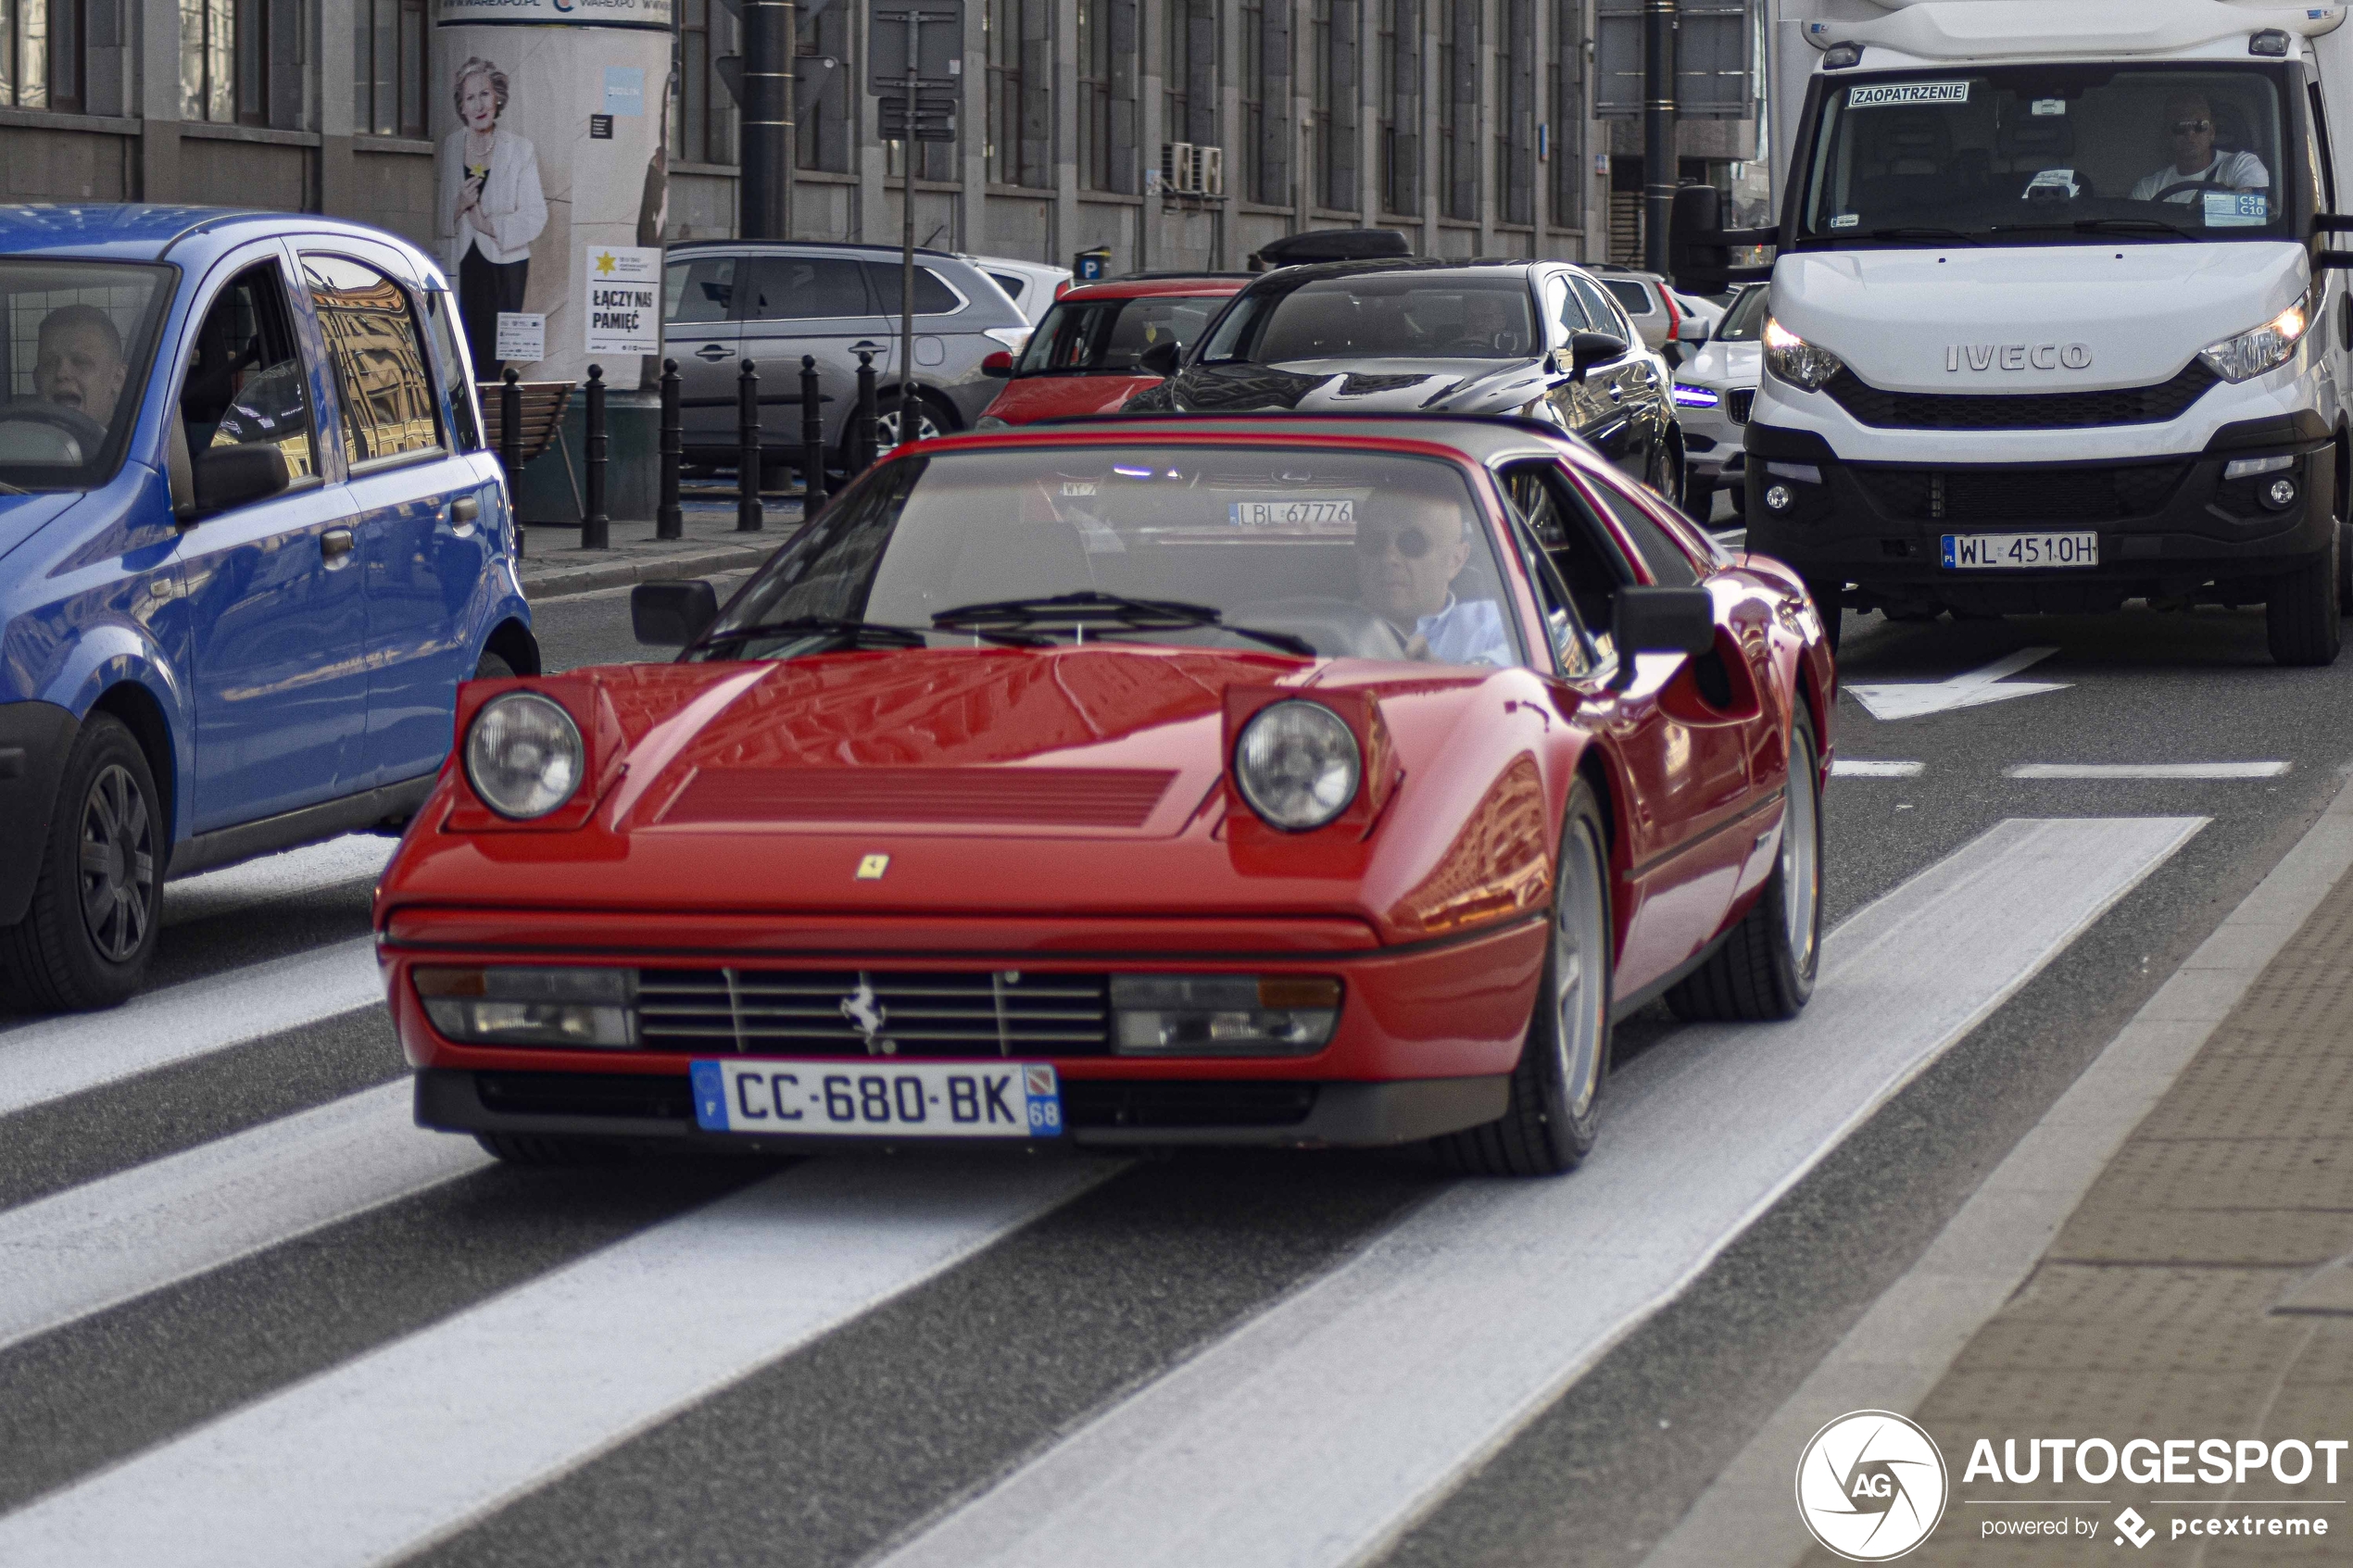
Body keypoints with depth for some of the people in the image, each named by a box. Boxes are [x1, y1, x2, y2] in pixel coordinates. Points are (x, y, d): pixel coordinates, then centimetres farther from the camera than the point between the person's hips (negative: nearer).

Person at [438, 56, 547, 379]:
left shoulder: (520, 150, 0)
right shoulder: (449, 146, 7)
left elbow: (536, 216, -4)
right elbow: (439, 212, 9)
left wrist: (491, 225, -14)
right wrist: (459, 206, -11)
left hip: (505, 267, -2)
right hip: (462, 266, 2)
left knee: (493, 361, -5)